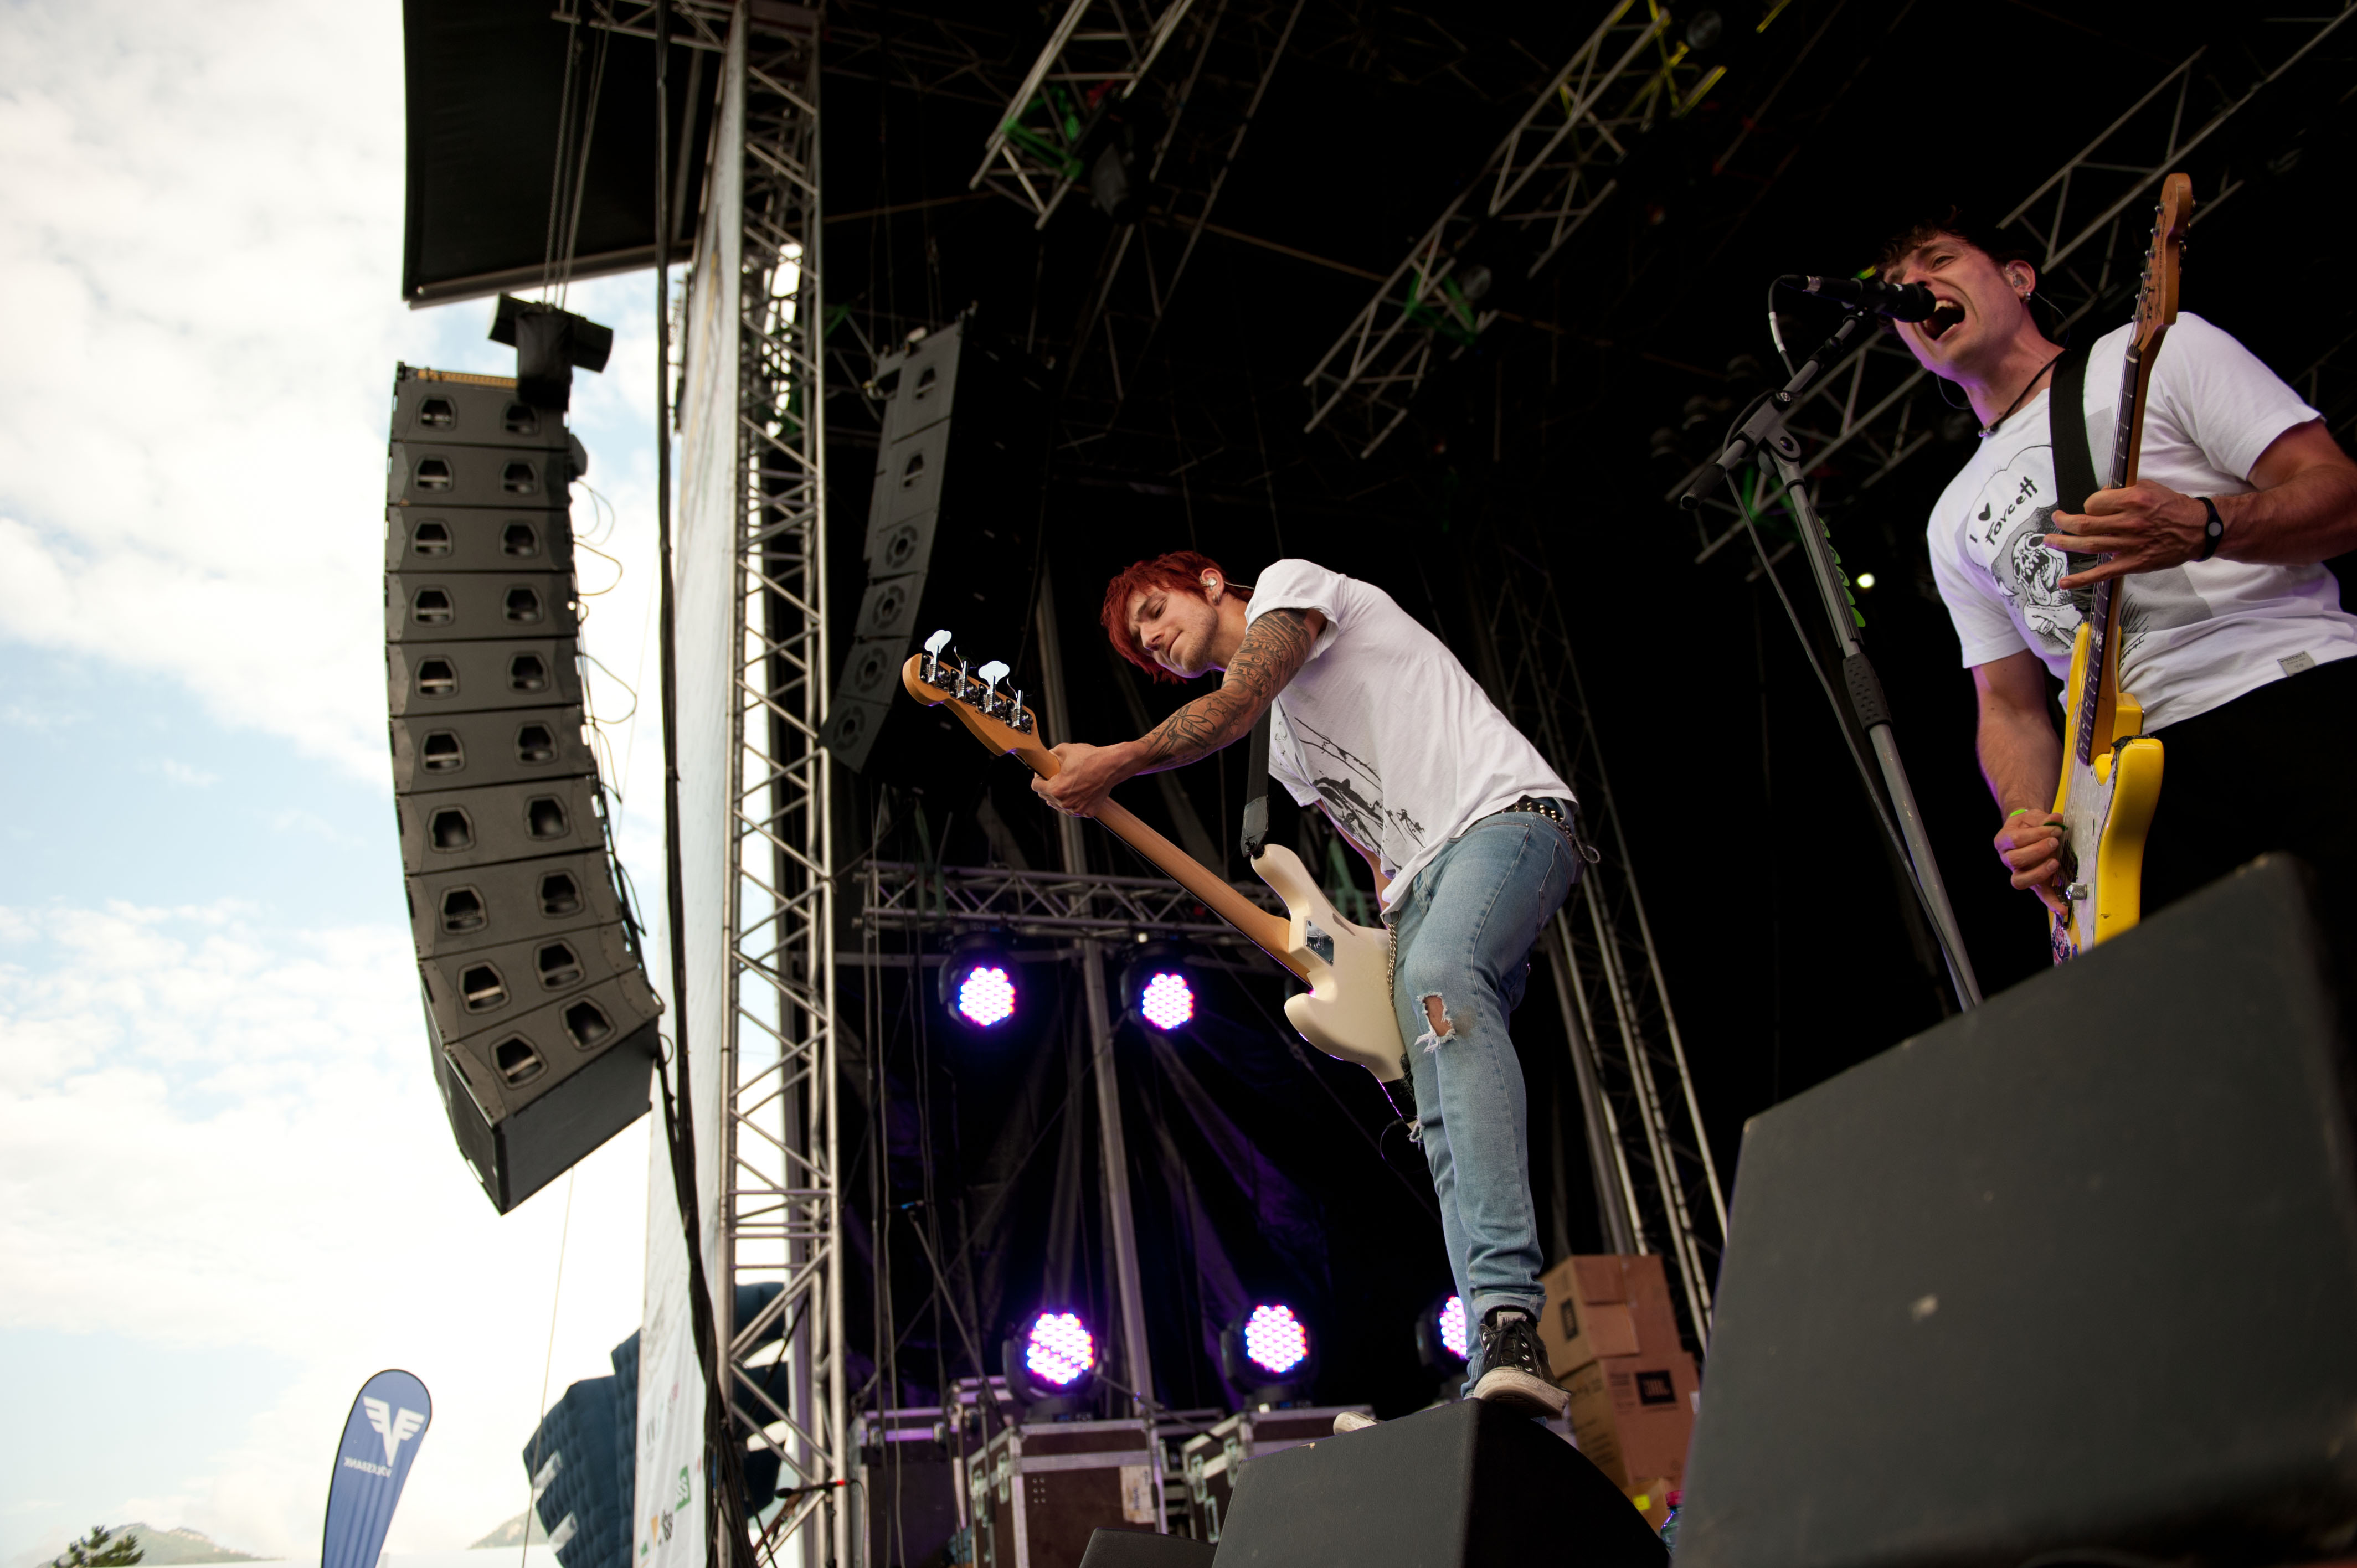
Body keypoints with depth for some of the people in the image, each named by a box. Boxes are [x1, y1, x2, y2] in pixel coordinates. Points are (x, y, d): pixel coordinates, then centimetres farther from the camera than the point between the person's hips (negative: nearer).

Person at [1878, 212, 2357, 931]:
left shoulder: (2160, 350, 11)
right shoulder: (1956, 520, 22)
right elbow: (2009, 705, 21)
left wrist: (2202, 527, -19)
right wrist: (2032, 822, 0)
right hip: (2151, 776, 4)